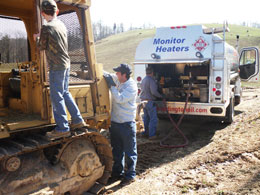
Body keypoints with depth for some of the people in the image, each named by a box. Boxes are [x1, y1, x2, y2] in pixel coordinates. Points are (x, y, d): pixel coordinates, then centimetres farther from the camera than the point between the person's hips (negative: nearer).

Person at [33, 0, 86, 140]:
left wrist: (37, 38, 17)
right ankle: (77, 120, 22)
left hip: (56, 66, -8)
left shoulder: (46, 28, -14)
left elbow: (41, 47, -2)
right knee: (65, 93, 17)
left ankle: (62, 129, 1)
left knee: (57, 97, -3)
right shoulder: (61, 25, 10)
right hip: (66, 63, 8)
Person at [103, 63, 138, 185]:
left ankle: (130, 175, 18)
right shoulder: (118, 81, 6)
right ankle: (117, 172, 33)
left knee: (129, 151, 6)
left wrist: (112, 86, -19)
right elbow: (108, 76, 21)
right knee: (116, 150, 18)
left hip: (127, 124, -8)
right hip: (115, 122, 8)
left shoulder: (131, 86, -15)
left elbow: (120, 98, -24)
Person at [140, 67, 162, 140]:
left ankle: (145, 132, 28)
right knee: (153, 119, -2)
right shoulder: (151, 80, -16)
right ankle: (152, 135, 0)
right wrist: (160, 96, -7)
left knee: (146, 117, 19)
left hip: (143, 101, 9)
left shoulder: (143, 80, 11)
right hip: (149, 101, -9)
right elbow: (154, 92, -22)